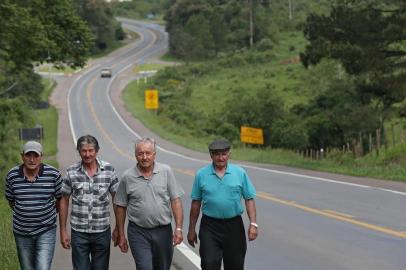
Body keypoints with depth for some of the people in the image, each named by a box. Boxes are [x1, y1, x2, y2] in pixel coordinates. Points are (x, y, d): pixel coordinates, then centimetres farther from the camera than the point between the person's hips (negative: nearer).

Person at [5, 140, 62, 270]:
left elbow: (60, 199, 2)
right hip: (22, 232, 3)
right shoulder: (12, 175, -7)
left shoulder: (53, 174, -13)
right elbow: (11, 201, 10)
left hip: (46, 231, -2)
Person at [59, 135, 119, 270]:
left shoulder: (109, 170, -4)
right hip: (78, 232, 0)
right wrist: (63, 230, 2)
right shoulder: (71, 172, -3)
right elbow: (64, 201, 4)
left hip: (102, 232, 0)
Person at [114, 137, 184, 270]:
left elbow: (176, 201, -2)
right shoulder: (127, 177, -2)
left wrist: (178, 228, -9)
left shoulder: (166, 171, -1)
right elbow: (121, 207, 5)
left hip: (163, 231, 2)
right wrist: (121, 235, 5)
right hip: (138, 233, -2)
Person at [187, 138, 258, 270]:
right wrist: (191, 230, 7)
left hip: (234, 226, 1)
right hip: (209, 227, -1)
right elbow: (196, 203, 6)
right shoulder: (201, 175, 1)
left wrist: (253, 223, -10)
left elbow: (249, 199, 0)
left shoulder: (240, 173, 1)